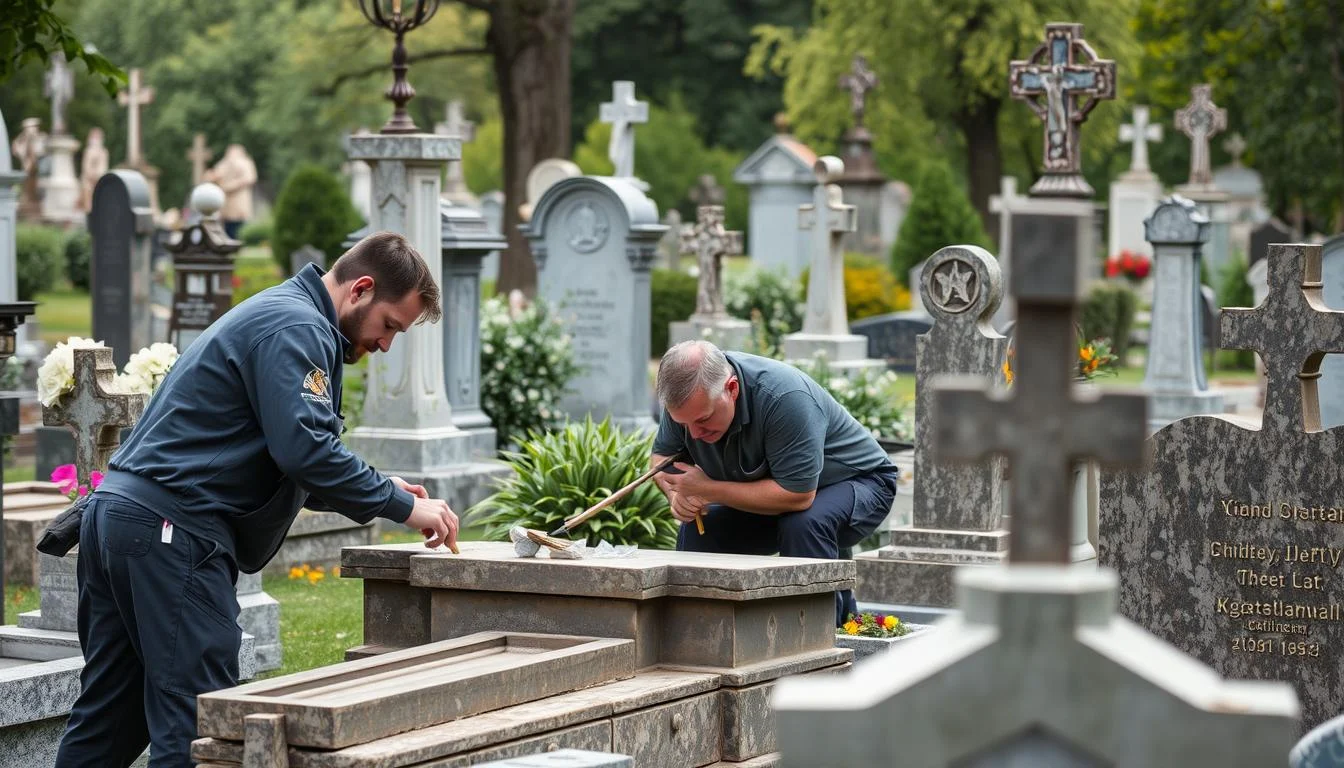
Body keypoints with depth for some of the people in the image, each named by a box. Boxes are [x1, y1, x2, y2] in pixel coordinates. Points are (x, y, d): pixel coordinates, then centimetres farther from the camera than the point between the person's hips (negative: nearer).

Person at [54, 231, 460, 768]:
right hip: (172, 528, -11)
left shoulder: (270, 315, 24)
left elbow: (281, 457, 28)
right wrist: (401, 505, -13)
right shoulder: (297, 327, -9)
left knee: (107, 719, 13)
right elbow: (305, 448, -21)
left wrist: (382, 494, 17)